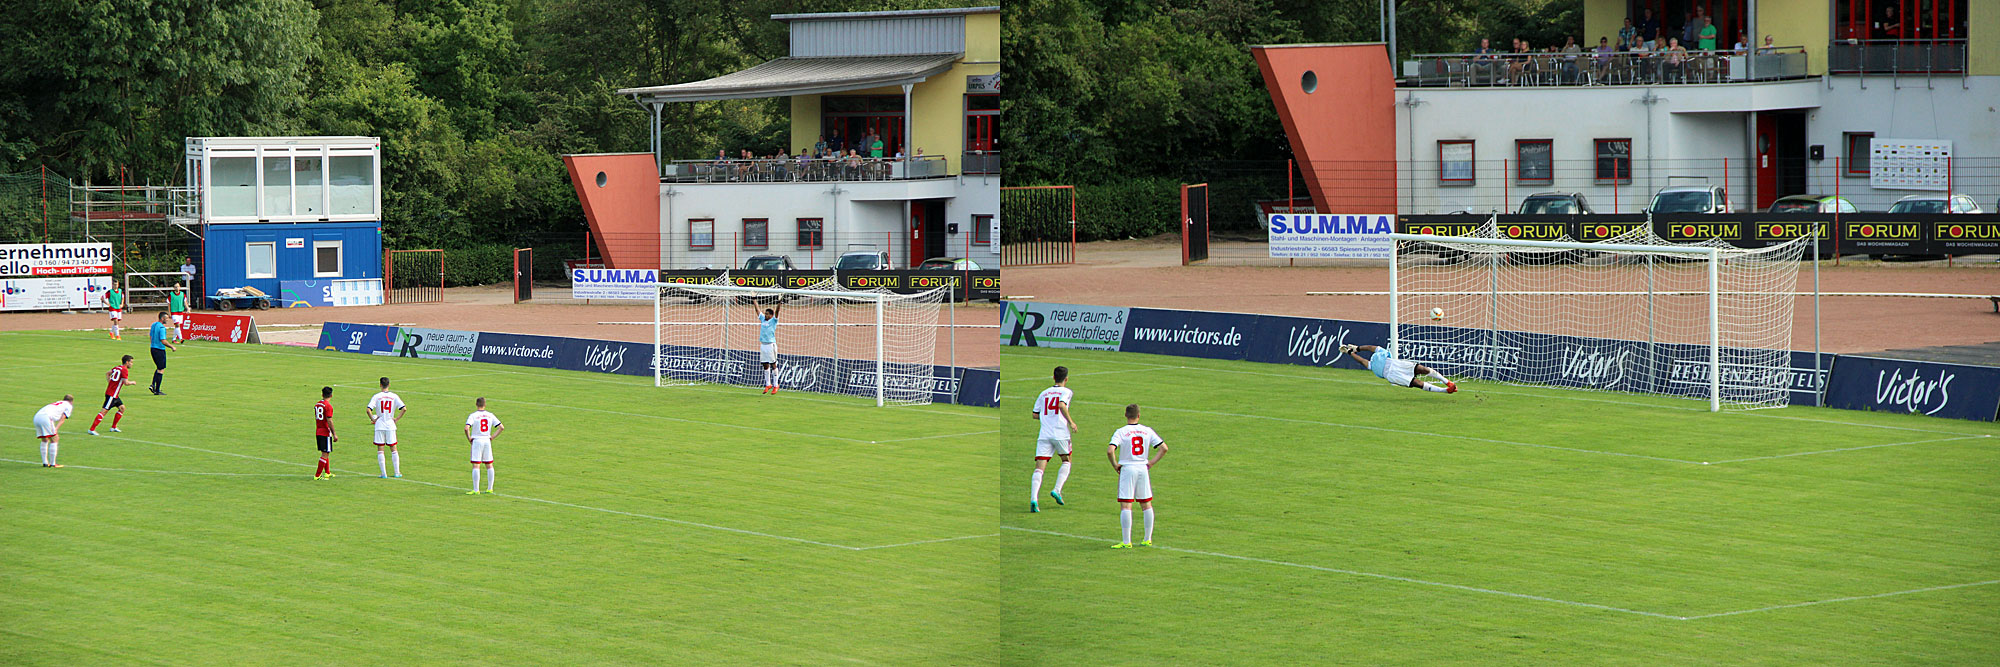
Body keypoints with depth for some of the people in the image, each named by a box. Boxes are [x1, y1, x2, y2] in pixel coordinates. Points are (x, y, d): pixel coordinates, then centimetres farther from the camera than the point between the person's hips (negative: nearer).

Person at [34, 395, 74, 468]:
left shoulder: (57, 403, 36)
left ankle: (45, 463, 18)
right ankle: (52, 463, -3)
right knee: (54, 440, 0)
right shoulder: (68, 406, 16)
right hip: (46, 417, -7)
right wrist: (56, 429, -9)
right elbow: (62, 419, 2)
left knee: (44, 440, 20)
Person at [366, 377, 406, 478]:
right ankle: (397, 472, 10)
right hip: (390, 425, 2)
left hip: (379, 425, -2)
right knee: (393, 449, 11)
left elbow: (368, 410, -15)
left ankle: (384, 473, 0)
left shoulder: (376, 396, -5)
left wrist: (373, 419, -2)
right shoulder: (394, 396, 0)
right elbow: (403, 408, -7)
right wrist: (397, 419, 2)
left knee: (380, 450, 4)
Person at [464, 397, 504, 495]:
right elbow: (501, 427, 3)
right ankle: (490, 488, 14)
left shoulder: (473, 416, -7)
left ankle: (476, 490, -8)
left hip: (477, 441, -4)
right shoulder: (490, 415, 5)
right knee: (489, 465, 12)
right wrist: (492, 437, 7)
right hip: (487, 441, 4)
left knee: (476, 466, -4)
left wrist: (469, 438, -6)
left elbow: (466, 428, -21)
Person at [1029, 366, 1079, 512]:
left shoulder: (1044, 393, 16)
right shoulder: (1066, 392, 2)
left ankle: (1033, 499, -23)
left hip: (1044, 434, 3)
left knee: (1039, 468, -5)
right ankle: (1057, 490, 3)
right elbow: (1062, 405, -18)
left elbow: (1035, 414, 17)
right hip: (1060, 433, -3)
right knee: (1066, 461, 21)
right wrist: (1071, 422, -11)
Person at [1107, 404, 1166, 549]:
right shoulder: (1147, 431, 4)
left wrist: (1115, 465, -5)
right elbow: (1164, 448, 3)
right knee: (1146, 504, 13)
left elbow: (1110, 450, -20)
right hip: (1143, 469, 4)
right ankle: (1148, 539, 17)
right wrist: (1152, 462, 8)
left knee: (1125, 506, -4)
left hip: (1127, 469, -4)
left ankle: (1126, 541, -10)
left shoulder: (1121, 432, -7)